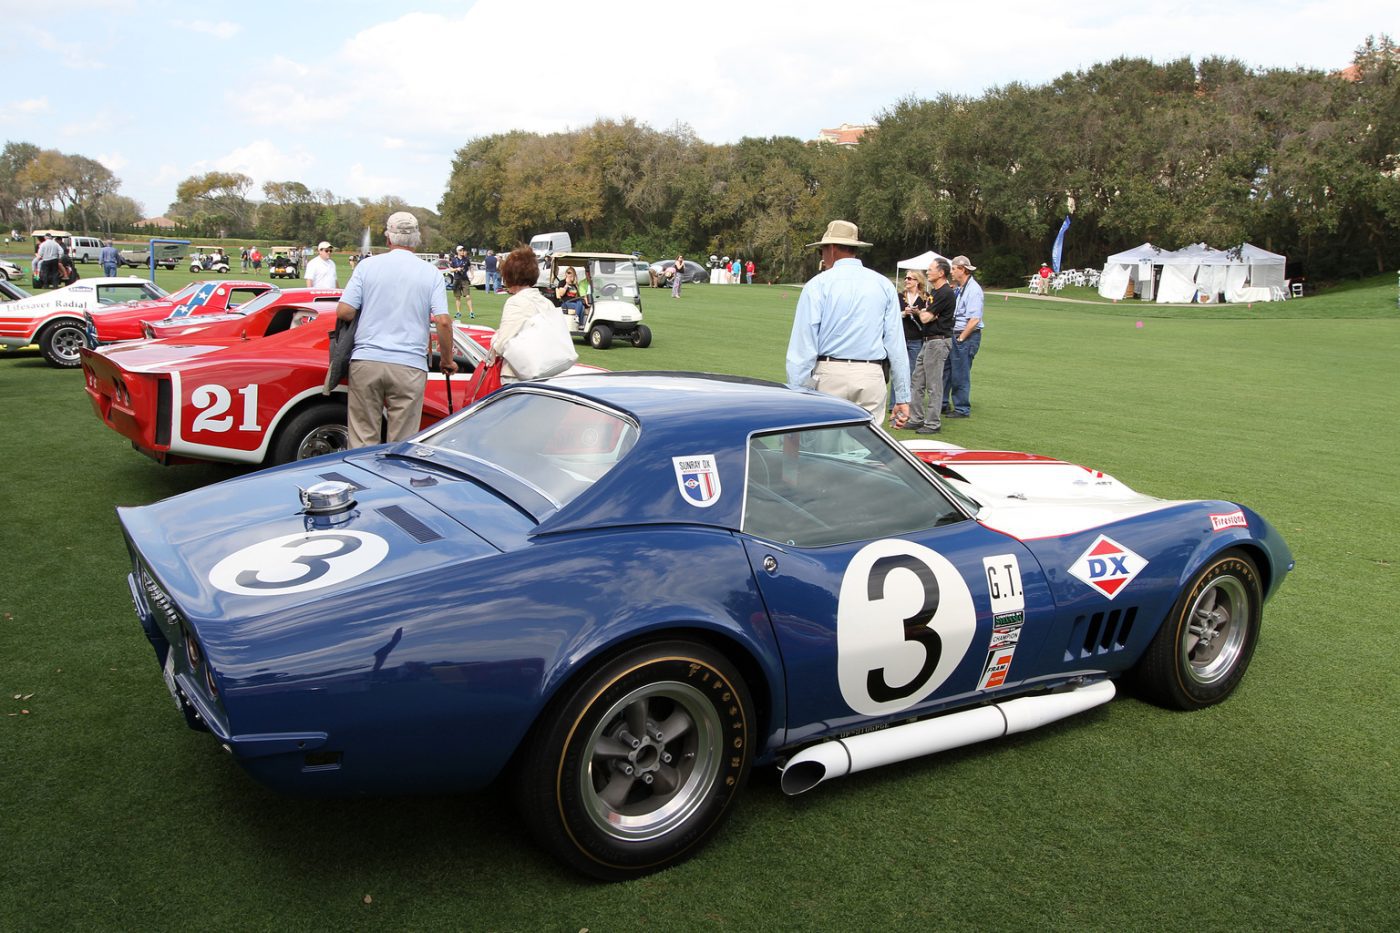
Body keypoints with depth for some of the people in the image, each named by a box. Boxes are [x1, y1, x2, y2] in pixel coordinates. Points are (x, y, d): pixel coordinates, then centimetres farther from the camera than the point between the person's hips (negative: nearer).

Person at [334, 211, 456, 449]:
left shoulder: (367, 265, 3)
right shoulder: (431, 273, 3)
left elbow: (343, 312, -3)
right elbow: (443, 322, -4)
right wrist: (447, 361, 8)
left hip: (366, 361, 1)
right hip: (409, 367, 0)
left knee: (362, 440, 7)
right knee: (402, 445, 5)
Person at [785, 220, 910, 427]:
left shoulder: (818, 285, 0)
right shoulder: (884, 285, 9)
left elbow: (803, 346, -5)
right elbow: (897, 345, 5)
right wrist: (902, 398, 8)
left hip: (829, 373, -2)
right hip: (872, 377, 3)